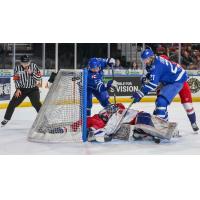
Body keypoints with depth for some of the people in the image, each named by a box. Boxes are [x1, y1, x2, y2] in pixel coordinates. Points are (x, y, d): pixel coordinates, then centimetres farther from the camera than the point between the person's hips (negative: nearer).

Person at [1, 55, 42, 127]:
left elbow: (39, 77, -11)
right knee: (13, 103, 1)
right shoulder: (17, 68, -7)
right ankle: (6, 119, 17)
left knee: (36, 104, -17)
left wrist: (31, 73, -25)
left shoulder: (34, 66, -10)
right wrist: (18, 89, -10)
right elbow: (16, 79, -1)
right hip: (22, 89, 2)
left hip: (33, 89, -2)